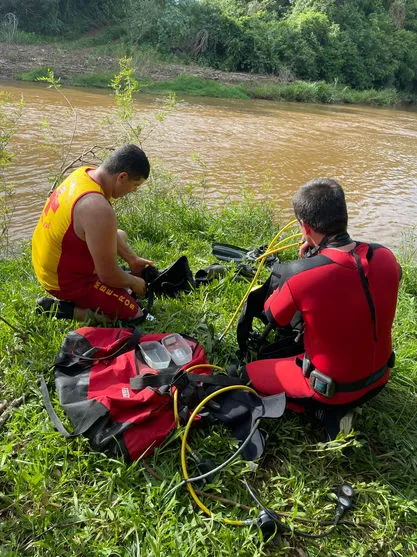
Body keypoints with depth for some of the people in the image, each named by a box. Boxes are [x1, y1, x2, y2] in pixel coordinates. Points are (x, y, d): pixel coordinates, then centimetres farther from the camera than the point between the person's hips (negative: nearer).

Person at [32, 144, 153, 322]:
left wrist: (133, 259, 13)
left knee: (119, 236, 26)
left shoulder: (85, 172, -5)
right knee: (134, 315, -8)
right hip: (66, 281, -10)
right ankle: (60, 309, -4)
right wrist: (133, 282, -5)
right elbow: (109, 275, -25)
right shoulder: (99, 209, -34)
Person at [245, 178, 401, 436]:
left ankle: (324, 409, 5)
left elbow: (273, 317, -9)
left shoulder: (299, 276, -31)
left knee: (249, 374, 15)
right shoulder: (385, 257, -15)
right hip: (379, 378, 6)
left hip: (333, 390, -6)